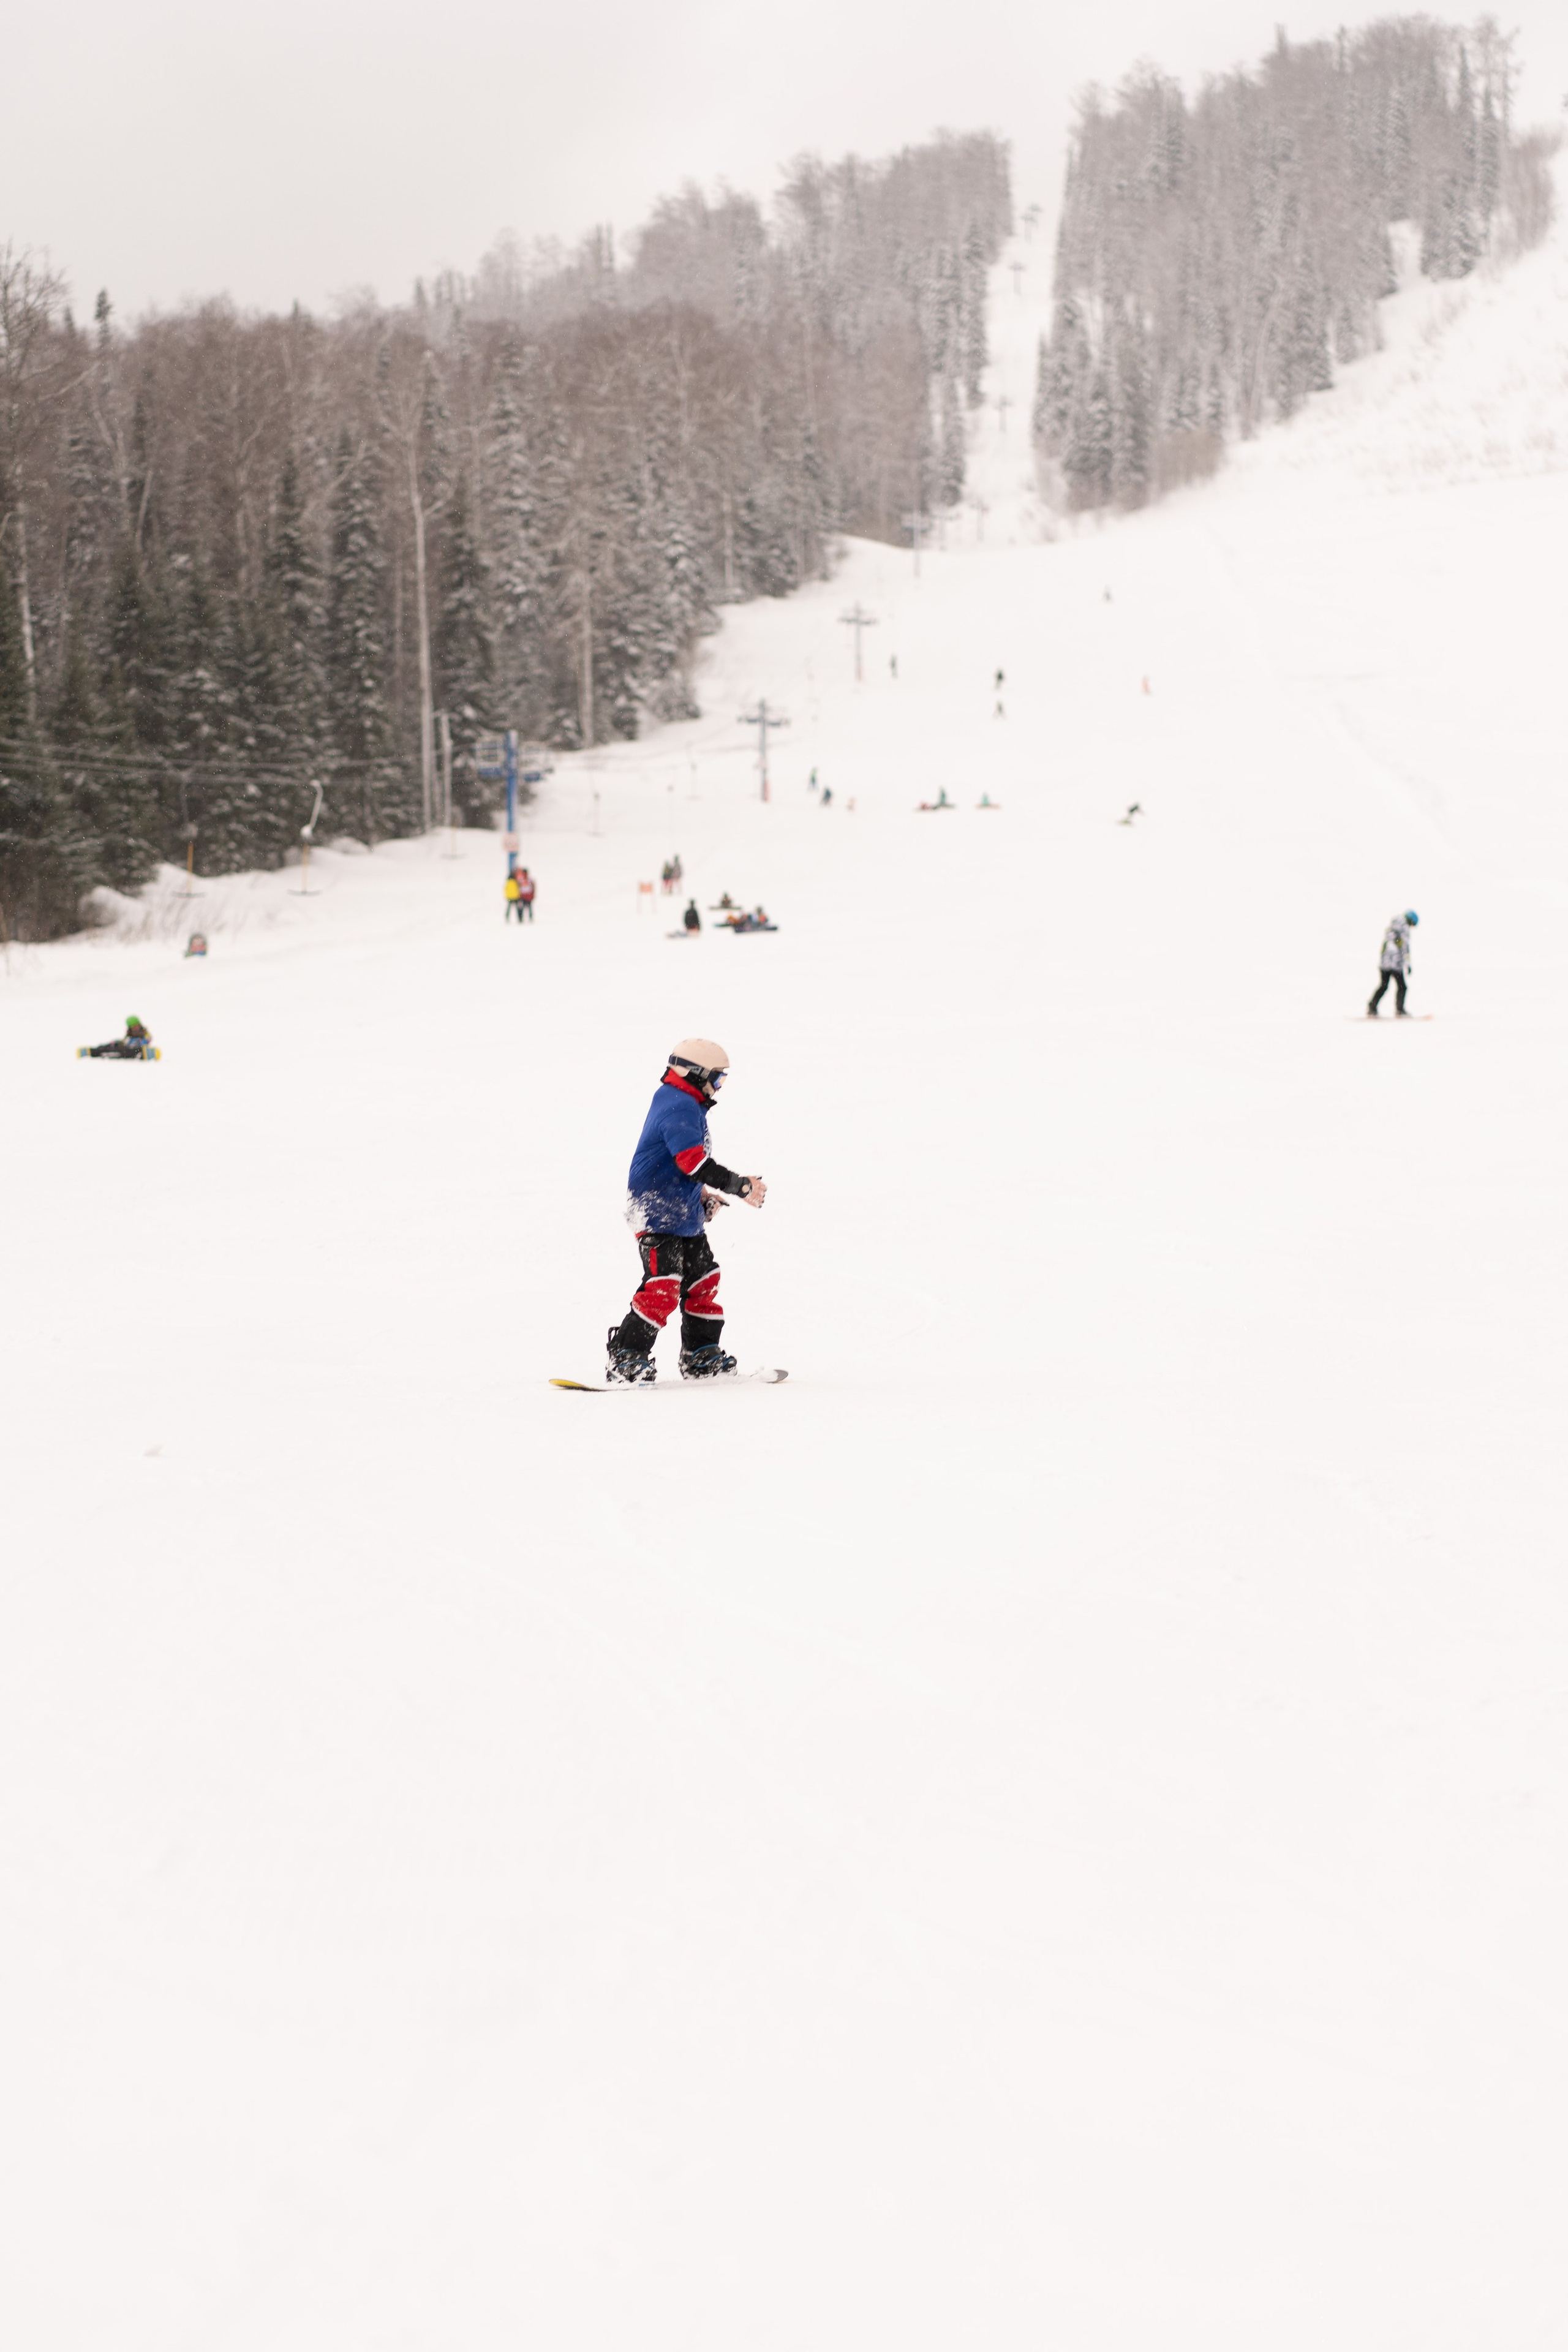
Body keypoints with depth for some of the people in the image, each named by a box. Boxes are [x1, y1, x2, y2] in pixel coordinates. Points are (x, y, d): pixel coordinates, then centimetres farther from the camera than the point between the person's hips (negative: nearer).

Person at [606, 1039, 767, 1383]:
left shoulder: (682, 1104, 15)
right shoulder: (681, 1108, -20)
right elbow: (693, 1161, -31)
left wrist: (705, 1196, 22)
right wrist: (740, 1187, -30)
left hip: (684, 1214, 11)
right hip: (658, 1214, -11)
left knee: (703, 1281, 14)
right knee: (662, 1287, -16)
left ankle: (701, 1359, 25)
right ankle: (625, 1359, -12)